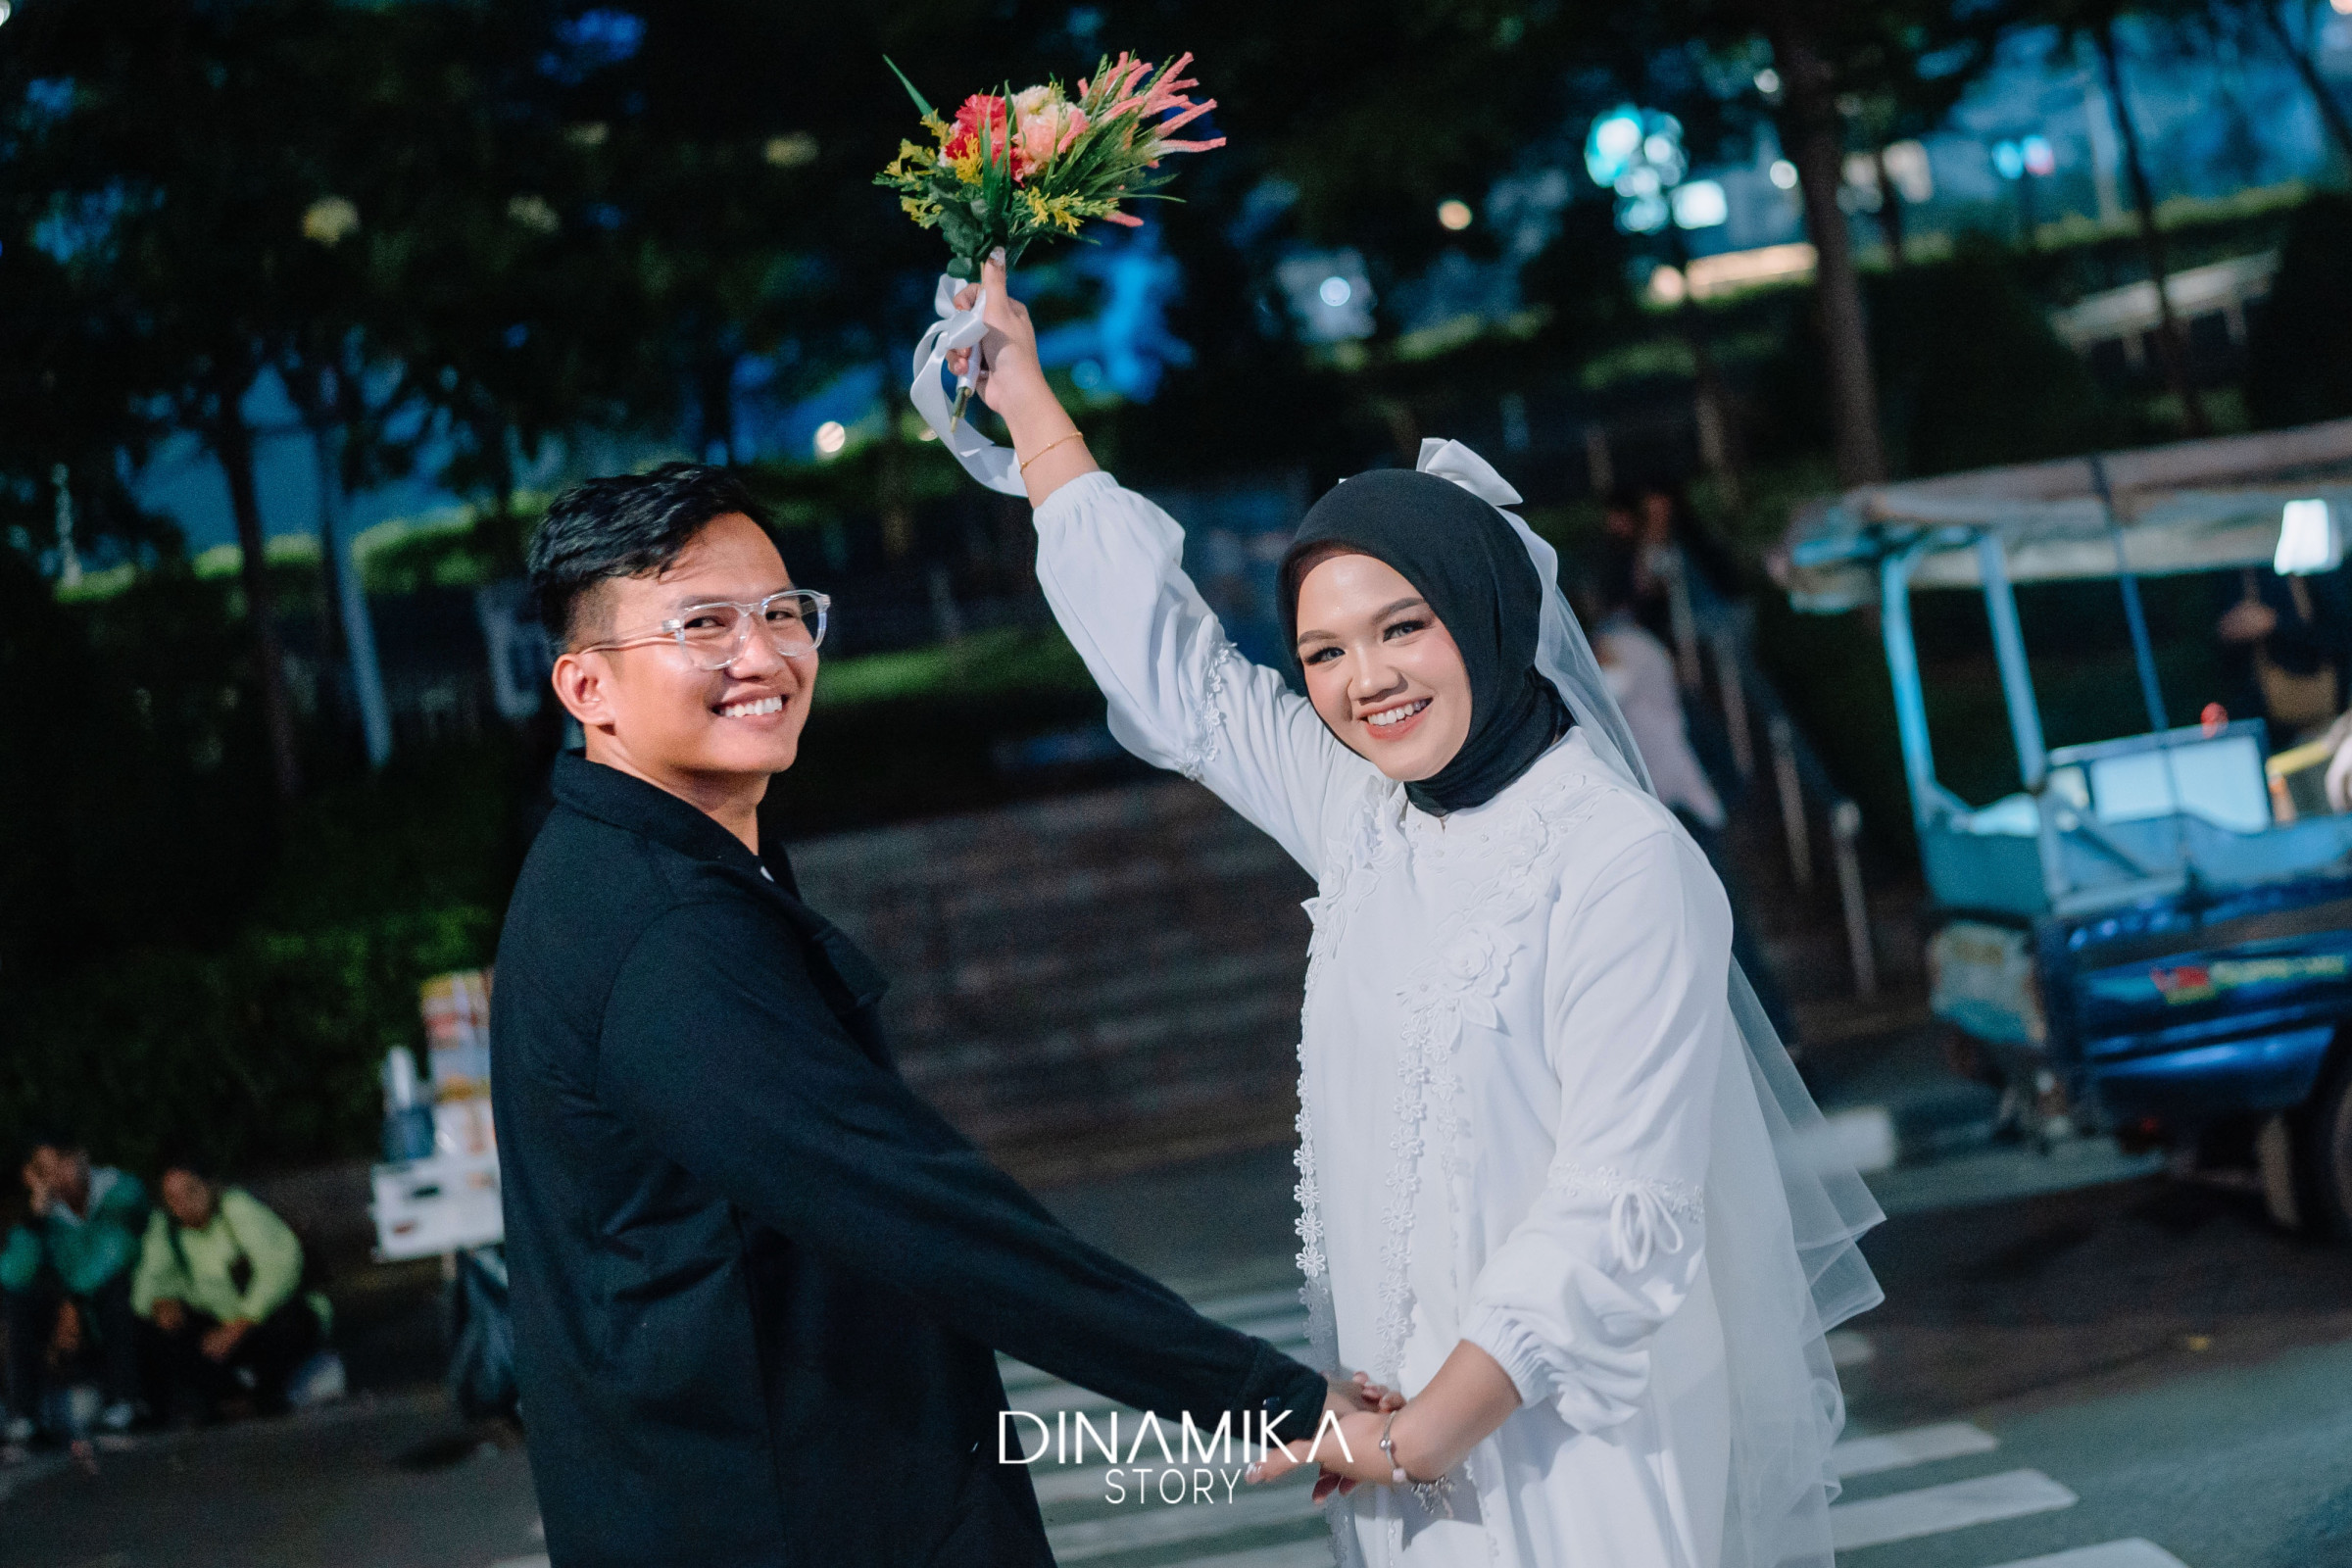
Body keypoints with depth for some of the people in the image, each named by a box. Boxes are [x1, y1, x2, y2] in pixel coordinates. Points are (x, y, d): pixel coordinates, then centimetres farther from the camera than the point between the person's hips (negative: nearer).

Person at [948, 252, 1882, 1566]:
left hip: (1587, 1442, -6)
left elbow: (1621, 1214, -20)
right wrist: (1025, 397, 18)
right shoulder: (1360, 815, 5)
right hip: (1414, 1421, 7)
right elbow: (1164, 652, 15)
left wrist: (1423, 1434, -19)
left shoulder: (1627, 864, -17)